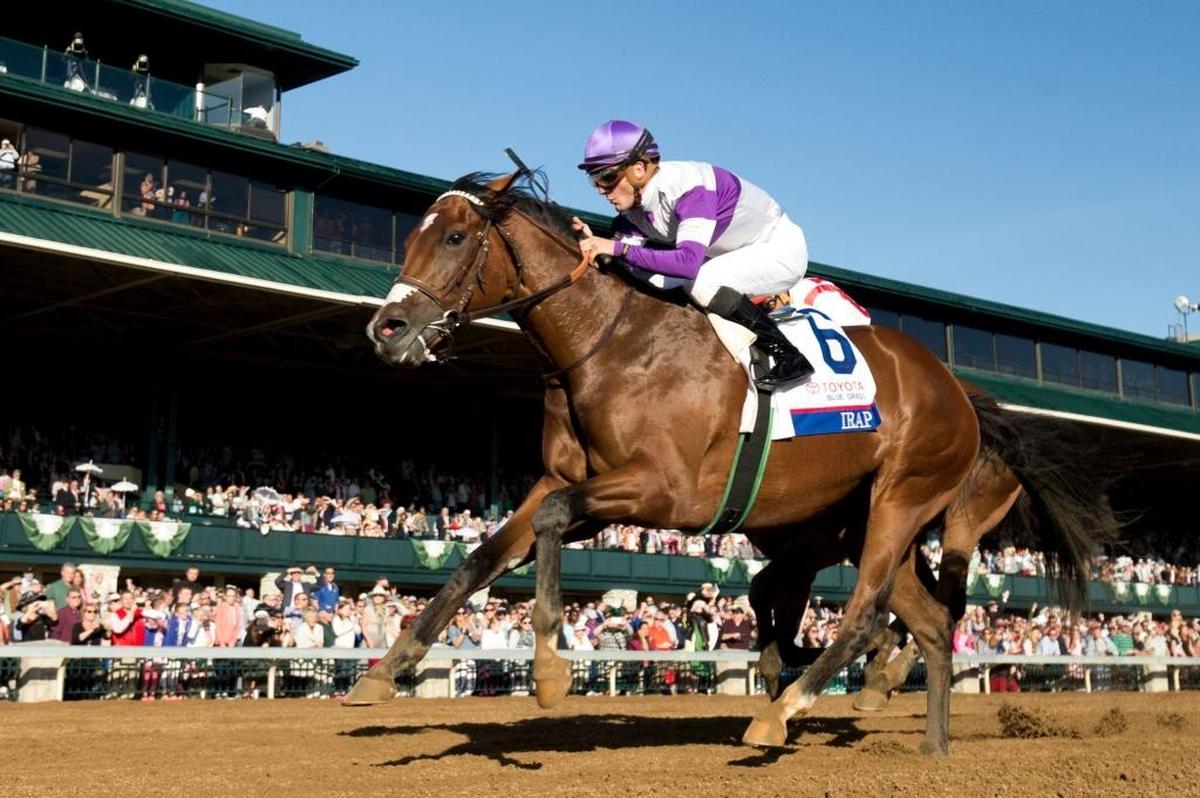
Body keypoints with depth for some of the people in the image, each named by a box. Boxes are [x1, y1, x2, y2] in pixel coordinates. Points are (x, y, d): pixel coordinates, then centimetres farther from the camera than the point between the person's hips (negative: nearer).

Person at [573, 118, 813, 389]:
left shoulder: (687, 185, -32)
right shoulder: (633, 204, -8)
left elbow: (689, 261, -43)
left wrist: (620, 248, -44)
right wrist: (594, 244, -27)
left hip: (781, 248, -8)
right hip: (731, 256, 8)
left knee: (701, 283, -32)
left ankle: (789, 357, -20)